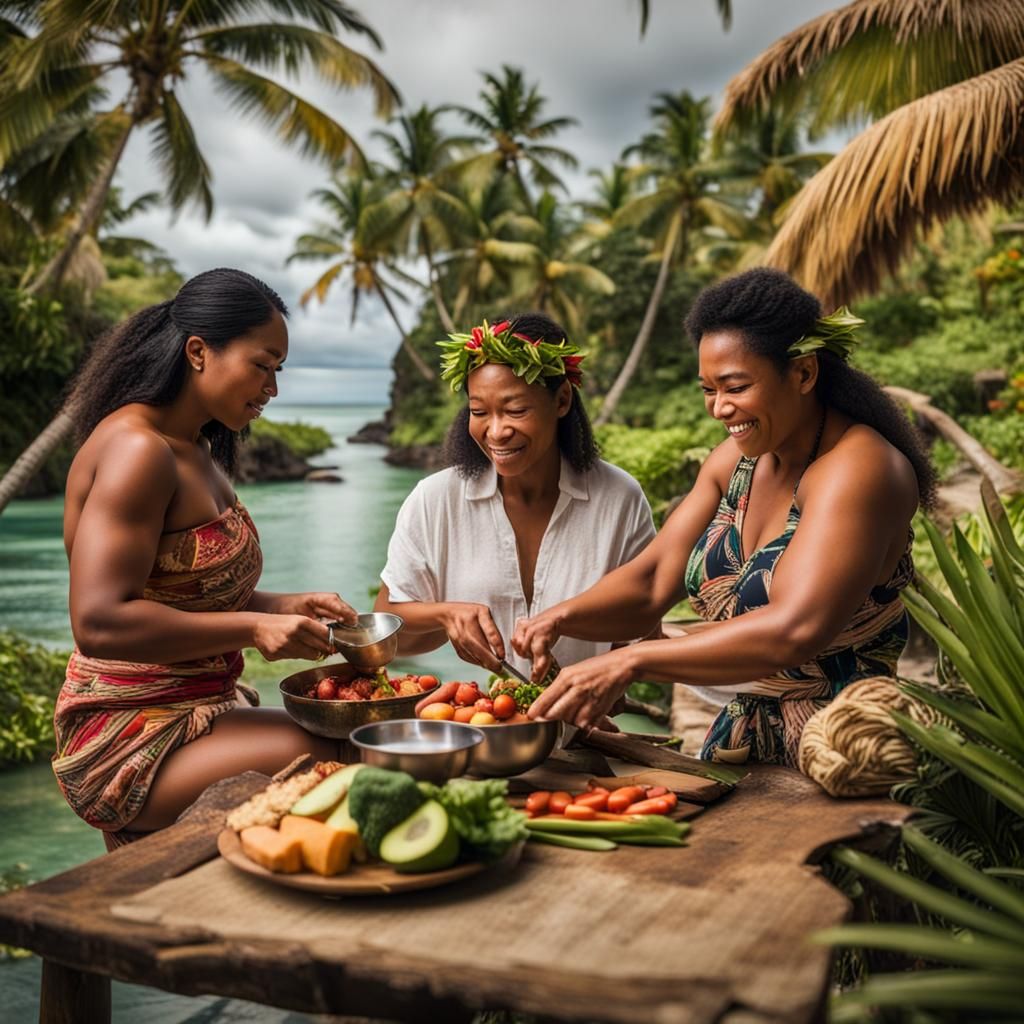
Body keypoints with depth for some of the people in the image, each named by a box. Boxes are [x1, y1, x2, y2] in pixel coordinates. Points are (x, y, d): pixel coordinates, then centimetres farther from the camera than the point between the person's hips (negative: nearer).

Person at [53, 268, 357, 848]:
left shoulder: (200, 453, 15)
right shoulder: (138, 448, -16)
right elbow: (99, 621, -24)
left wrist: (289, 607, 2)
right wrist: (254, 629, -24)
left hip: (202, 711, 9)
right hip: (133, 740, -9)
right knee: (333, 767, -25)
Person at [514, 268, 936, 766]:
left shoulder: (858, 468, -17)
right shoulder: (736, 459, 8)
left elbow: (794, 631, -30)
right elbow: (651, 584, 3)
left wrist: (628, 662, -32)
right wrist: (561, 618, -15)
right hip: (737, 747, 6)